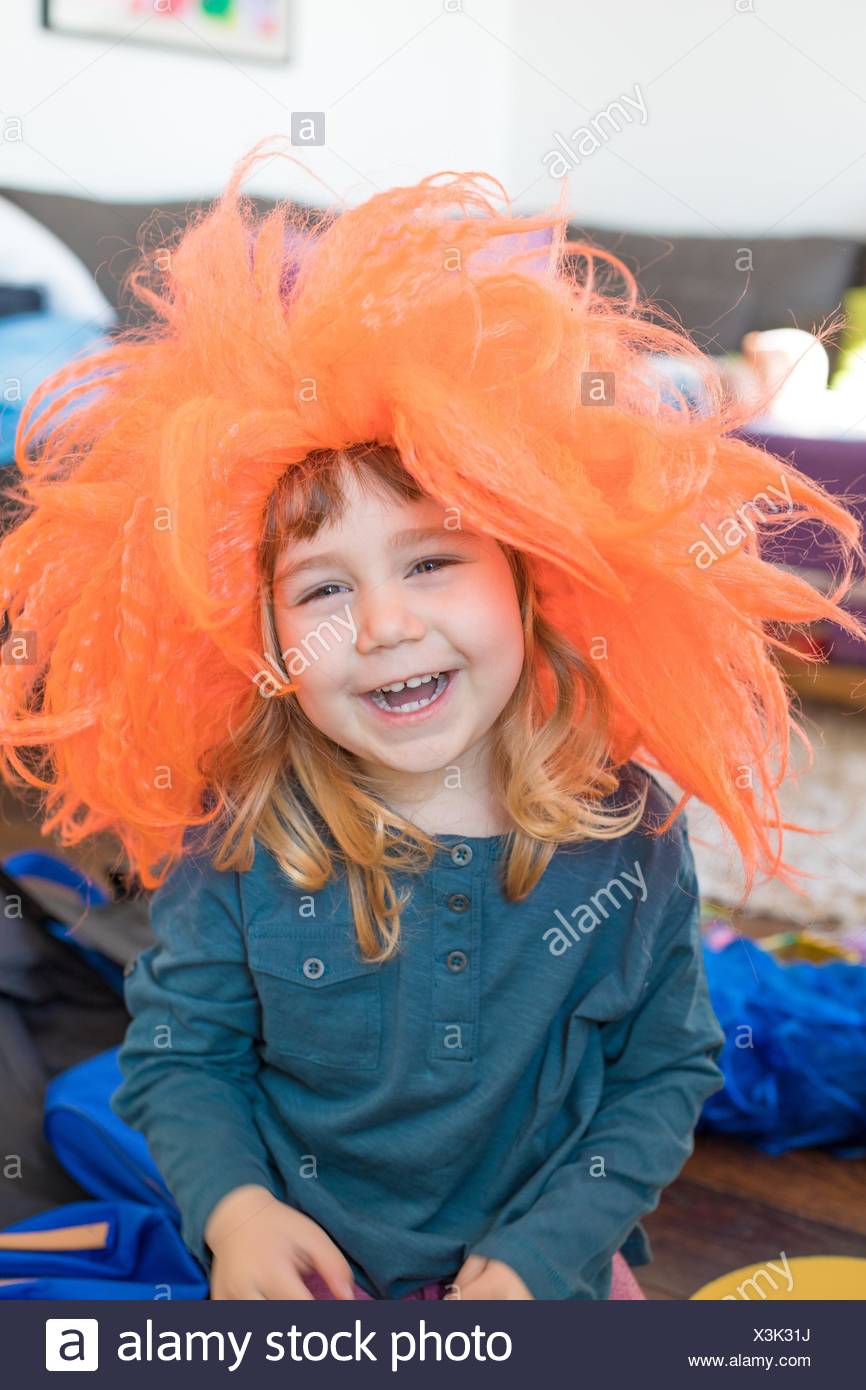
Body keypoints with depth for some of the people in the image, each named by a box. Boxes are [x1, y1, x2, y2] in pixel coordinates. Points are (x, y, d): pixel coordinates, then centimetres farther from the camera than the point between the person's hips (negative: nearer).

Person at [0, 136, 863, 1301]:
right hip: (302, 1269, 0)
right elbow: (177, 1053, -10)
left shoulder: (630, 836, -19)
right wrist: (232, 1207, -26)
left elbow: (670, 1071, -10)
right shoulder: (238, 851, -20)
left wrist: (543, 1250, -18)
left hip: (552, 1266, 1)